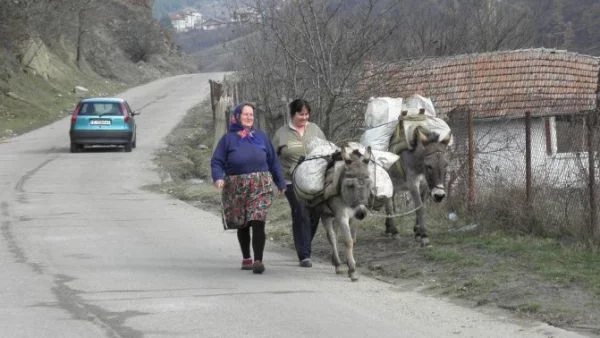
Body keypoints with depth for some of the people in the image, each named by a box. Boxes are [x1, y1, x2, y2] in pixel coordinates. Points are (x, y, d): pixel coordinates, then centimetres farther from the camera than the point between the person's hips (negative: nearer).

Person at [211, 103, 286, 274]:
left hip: (260, 187, 0)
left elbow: (273, 161, 17)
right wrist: (218, 177, -18)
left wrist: (281, 183, 18)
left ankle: (258, 260, -18)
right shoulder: (228, 139, 6)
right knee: (242, 225, 11)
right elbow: (216, 162, 2)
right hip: (236, 187, 0)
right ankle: (246, 258, 27)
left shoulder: (261, 137, 11)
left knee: (258, 223, -14)